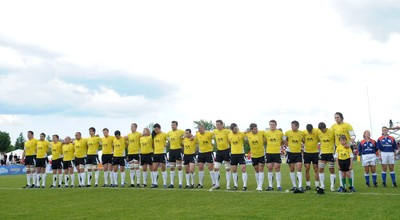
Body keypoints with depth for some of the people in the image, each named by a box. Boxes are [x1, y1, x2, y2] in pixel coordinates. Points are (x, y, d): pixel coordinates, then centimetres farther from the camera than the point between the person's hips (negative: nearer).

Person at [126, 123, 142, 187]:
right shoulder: (128, 135, 12)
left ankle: (138, 182, 1)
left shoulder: (139, 134, -5)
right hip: (130, 153, 6)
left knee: (137, 167, -5)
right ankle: (132, 183, 12)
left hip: (136, 152, -6)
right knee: (131, 168, 7)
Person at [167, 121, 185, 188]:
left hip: (178, 150, -6)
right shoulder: (169, 133, 10)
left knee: (179, 167, -4)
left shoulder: (180, 131, -7)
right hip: (171, 150, 6)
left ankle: (180, 183, -1)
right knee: (171, 168, 7)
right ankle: (172, 183, 11)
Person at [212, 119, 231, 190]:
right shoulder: (215, 131, 4)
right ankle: (217, 184, 12)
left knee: (227, 169, 2)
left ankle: (228, 185, 9)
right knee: (216, 168, 1)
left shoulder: (227, 131, -11)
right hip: (219, 151, 5)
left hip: (226, 150, -5)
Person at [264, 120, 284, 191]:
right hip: (268, 153, 2)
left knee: (277, 169, -2)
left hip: (277, 153, -2)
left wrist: (279, 145, 0)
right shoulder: (266, 133, 4)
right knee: (270, 169, 5)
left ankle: (278, 186, 5)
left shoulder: (280, 133, -1)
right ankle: (270, 186, 11)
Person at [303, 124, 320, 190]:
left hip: (315, 152, -2)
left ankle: (317, 185, 7)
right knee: (307, 168, 1)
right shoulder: (304, 132, -6)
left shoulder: (317, 131, -13)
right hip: (307, 152, 2)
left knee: (315, 169, 2)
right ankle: (308, 185, 10)